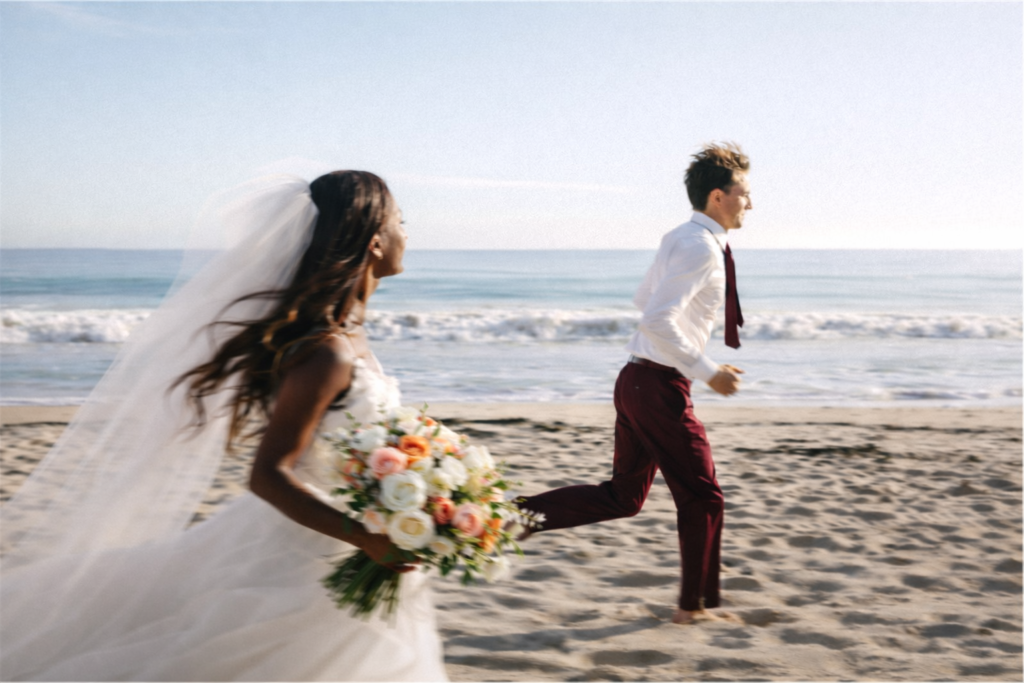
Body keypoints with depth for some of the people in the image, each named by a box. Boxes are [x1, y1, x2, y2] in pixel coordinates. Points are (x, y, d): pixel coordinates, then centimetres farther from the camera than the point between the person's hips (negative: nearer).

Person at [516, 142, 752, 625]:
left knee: (623, 496, 16)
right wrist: (709, 372, -20)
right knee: (701, 496, 5)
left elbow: (643, 299, 29)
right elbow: (657, 320, -26)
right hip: (659, 386, -10)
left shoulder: (679, 239, 15)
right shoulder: (700, 246, -16)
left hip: (637, 381, 10)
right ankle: (695, 605, 18)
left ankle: (522, 514, 12)